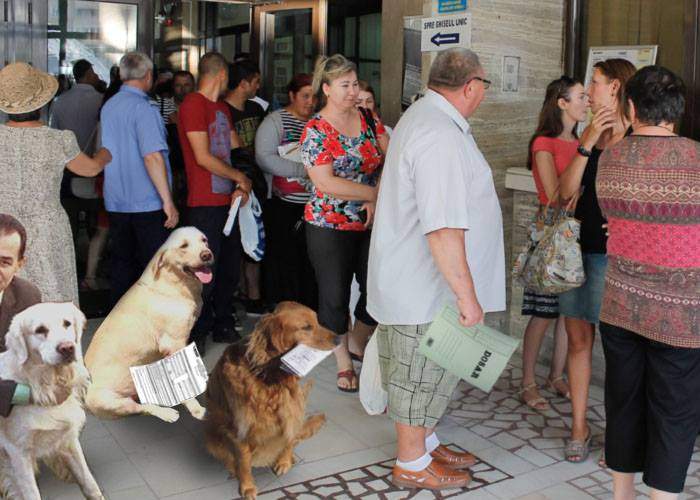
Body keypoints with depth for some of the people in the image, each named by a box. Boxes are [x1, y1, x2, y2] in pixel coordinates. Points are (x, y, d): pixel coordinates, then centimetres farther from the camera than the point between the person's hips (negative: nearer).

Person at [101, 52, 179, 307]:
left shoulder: (108, 107, 11)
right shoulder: (143, 108, -13)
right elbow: (152, 156, -22)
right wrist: (168, 201, -21)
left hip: (116, 203, 7)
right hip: (147, 203, -7)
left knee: (121, 265, 13)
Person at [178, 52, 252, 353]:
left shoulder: (223, 108, 18)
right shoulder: (193, 105, -10)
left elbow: (237, 149, 16)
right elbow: (203, 157, -17)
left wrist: (241, 186, -1)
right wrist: (240, 178, -8)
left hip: (227, 201, 9)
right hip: (204, 204, -9)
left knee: (230, 266, 14)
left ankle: (223, 325, 27)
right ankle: (196, 334, 9)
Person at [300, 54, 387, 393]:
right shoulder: (315, 131, -9)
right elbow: (327, 183, -18)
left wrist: (379, 201, -17)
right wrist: (376, 192, -18)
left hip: (372, 224, 4)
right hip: (330, 228, -4)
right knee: (335, 297, 6)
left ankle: (358, 342, 34)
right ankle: (343, 362, 26)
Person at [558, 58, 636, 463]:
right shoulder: (592, 133, 10)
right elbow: (567, 190, 1)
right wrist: (588, 144, -7)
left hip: (613, 253, -6)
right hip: (580, 247, 6)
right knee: (579, 340, 11)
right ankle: (579, 428, 23)